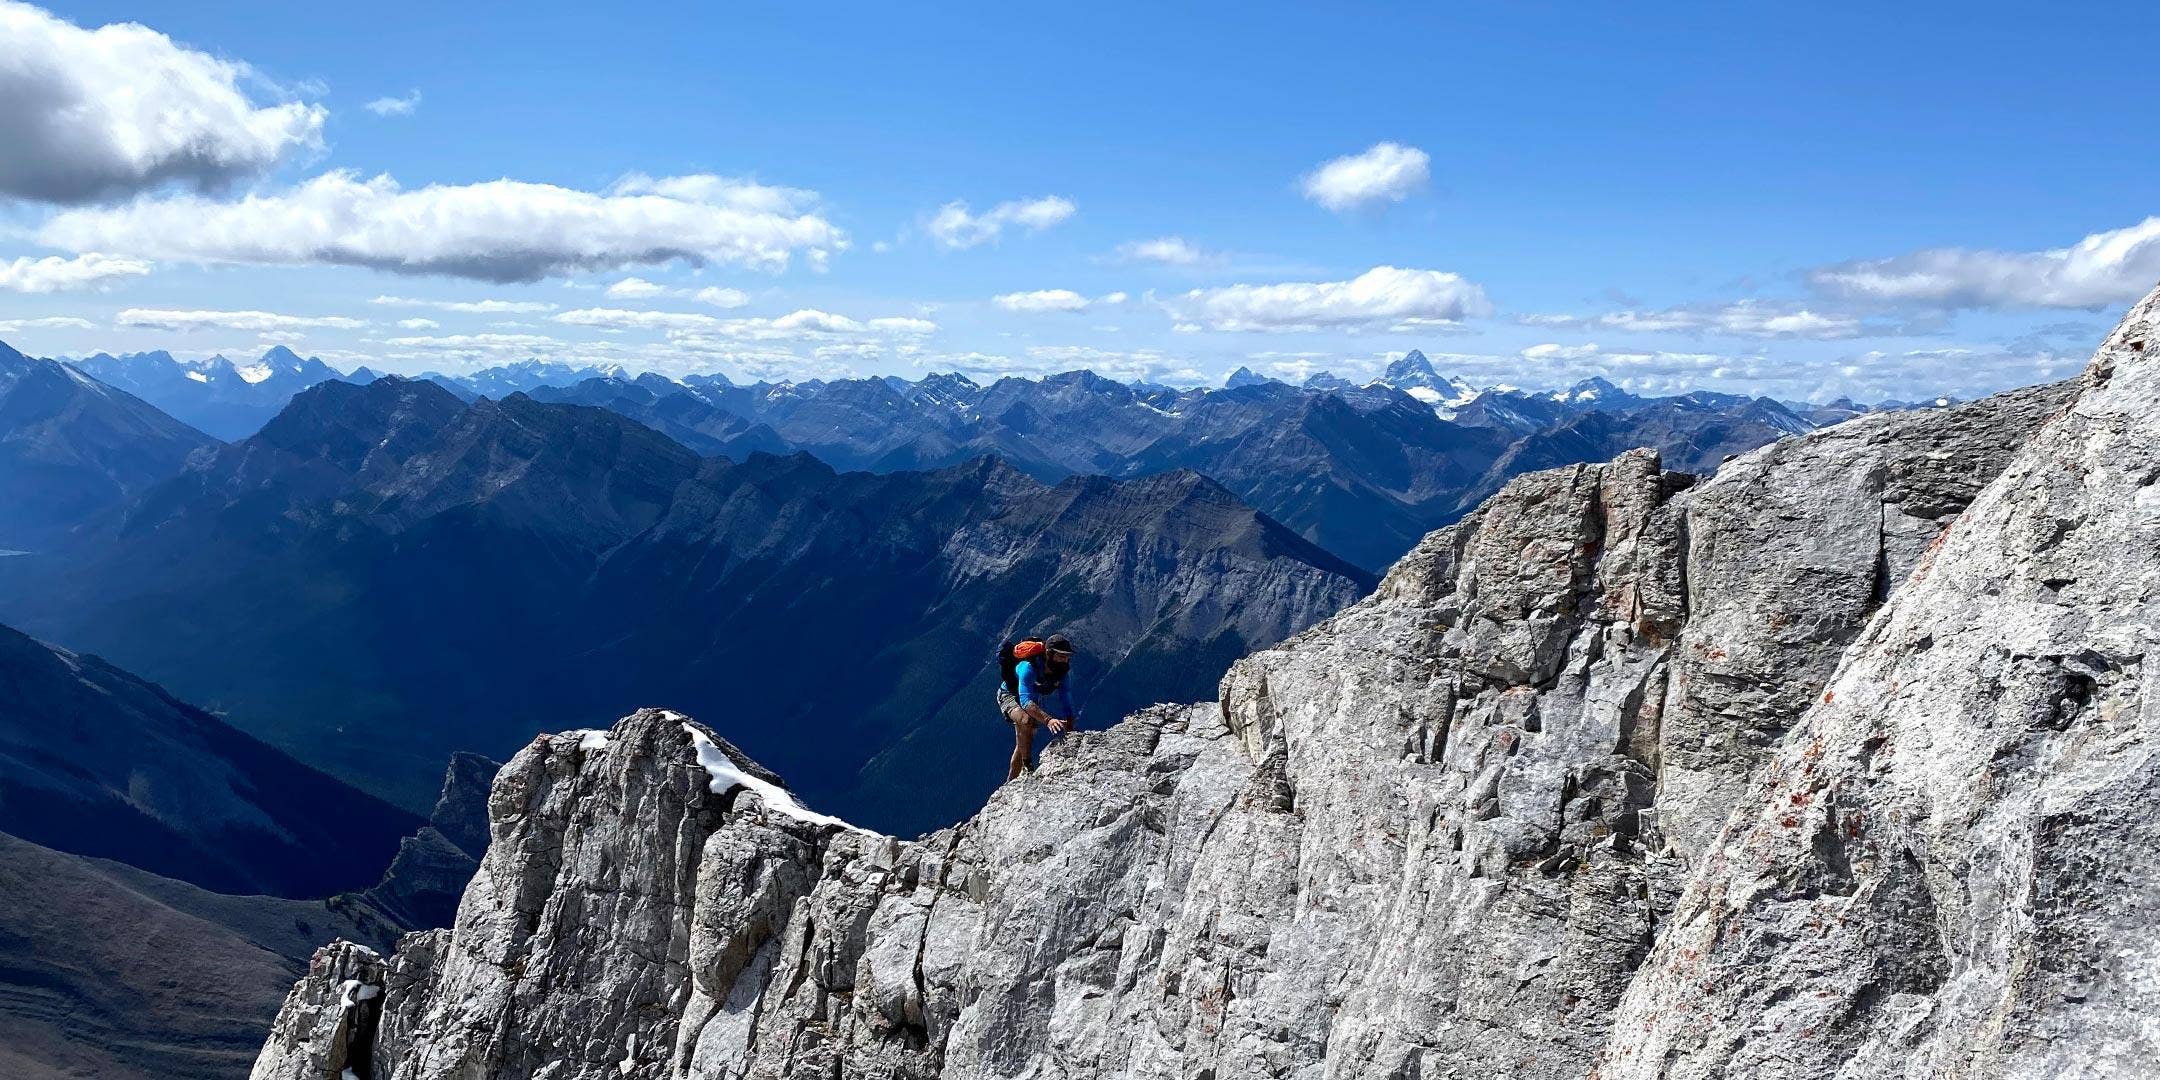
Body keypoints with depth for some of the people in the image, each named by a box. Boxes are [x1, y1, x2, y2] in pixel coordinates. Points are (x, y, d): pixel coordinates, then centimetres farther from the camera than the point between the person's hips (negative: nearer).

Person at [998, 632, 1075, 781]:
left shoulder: (1063, 670, -25)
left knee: (1023, 745, 16)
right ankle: (1027, 766, -23)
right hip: (1010, 695, -6)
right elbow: (1025, 701, -52)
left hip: (1034, 701, 6)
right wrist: (1048, 719, -66)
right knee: (1026, 721, -37)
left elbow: (1066, 701, -23)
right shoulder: (1028, 667, -42)